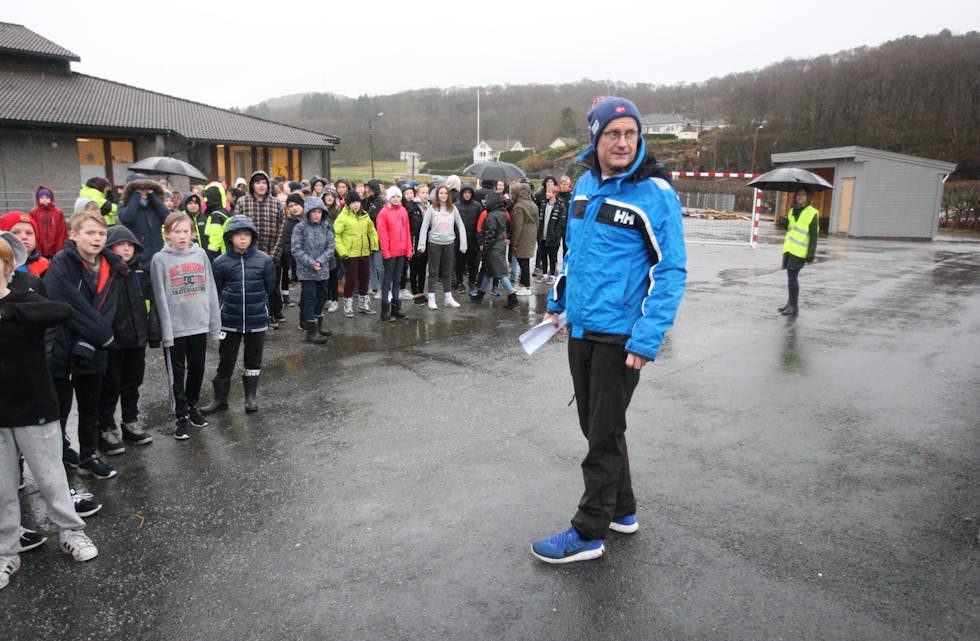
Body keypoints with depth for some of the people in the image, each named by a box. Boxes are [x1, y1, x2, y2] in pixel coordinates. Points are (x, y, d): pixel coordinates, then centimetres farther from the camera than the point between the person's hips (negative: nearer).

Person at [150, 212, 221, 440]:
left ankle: (192, 406, 34)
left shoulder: (201, 255, 4)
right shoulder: (160, 259, -5)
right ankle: (181, 417, 16)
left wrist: (215, 325, 4)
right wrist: (166, 331, -13)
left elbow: (211, 290, 6)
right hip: (175, 327, -3)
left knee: (197, 369, 15)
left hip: (200, 325, 3)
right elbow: (160, 298, -8)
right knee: (177, 373, 6)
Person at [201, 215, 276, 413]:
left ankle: (251, 396, 28)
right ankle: (220, 398, 23)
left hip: (257, 319, 0)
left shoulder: (264, 260, -6)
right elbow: (216, 290, 6)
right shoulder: (221, 262, -6)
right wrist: (229, 302, 6)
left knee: (254, 359, 13)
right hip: (230, 320, 0)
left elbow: (270, 286, 8)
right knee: (225, 360, 9)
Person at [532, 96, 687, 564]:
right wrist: (557, 302, 19)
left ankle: (588, 533, 19)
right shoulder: (585, 184, 8)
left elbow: (672, 270, -16)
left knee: (604, 436, 4)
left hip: (619, 337, -7)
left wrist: (648, 338, -22)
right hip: (580, 330, 7)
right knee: (596, 427, 17)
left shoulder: (655, 193, -14)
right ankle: (621, 511, 35)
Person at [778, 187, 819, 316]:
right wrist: (785, 222, 1)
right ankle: (790, 302, 24)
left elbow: (813, 236, -9)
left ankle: (794, 307, -1)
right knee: (791, 277, 13)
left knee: (792, 277, -8)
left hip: (800, 252, -6)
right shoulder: (792, 211, 14)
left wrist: (811, 254, -15)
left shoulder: (812, 213, -6)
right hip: (789, 249, 6)